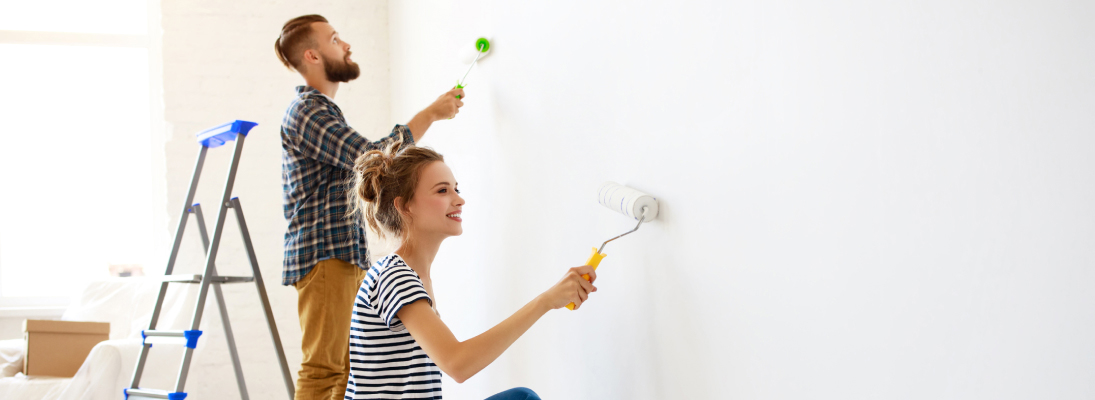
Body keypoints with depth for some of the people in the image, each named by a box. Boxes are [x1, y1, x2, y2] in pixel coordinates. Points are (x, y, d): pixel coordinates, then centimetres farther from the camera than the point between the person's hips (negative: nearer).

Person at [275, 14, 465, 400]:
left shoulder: (322, 109, 23)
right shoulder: (307, 112, -12)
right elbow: (373, 158, -21)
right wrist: (431, 113, -14)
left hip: (347, 256, 10)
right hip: (323, 256, -10)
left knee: (350, 367, 10)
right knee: (322, 368, -10)